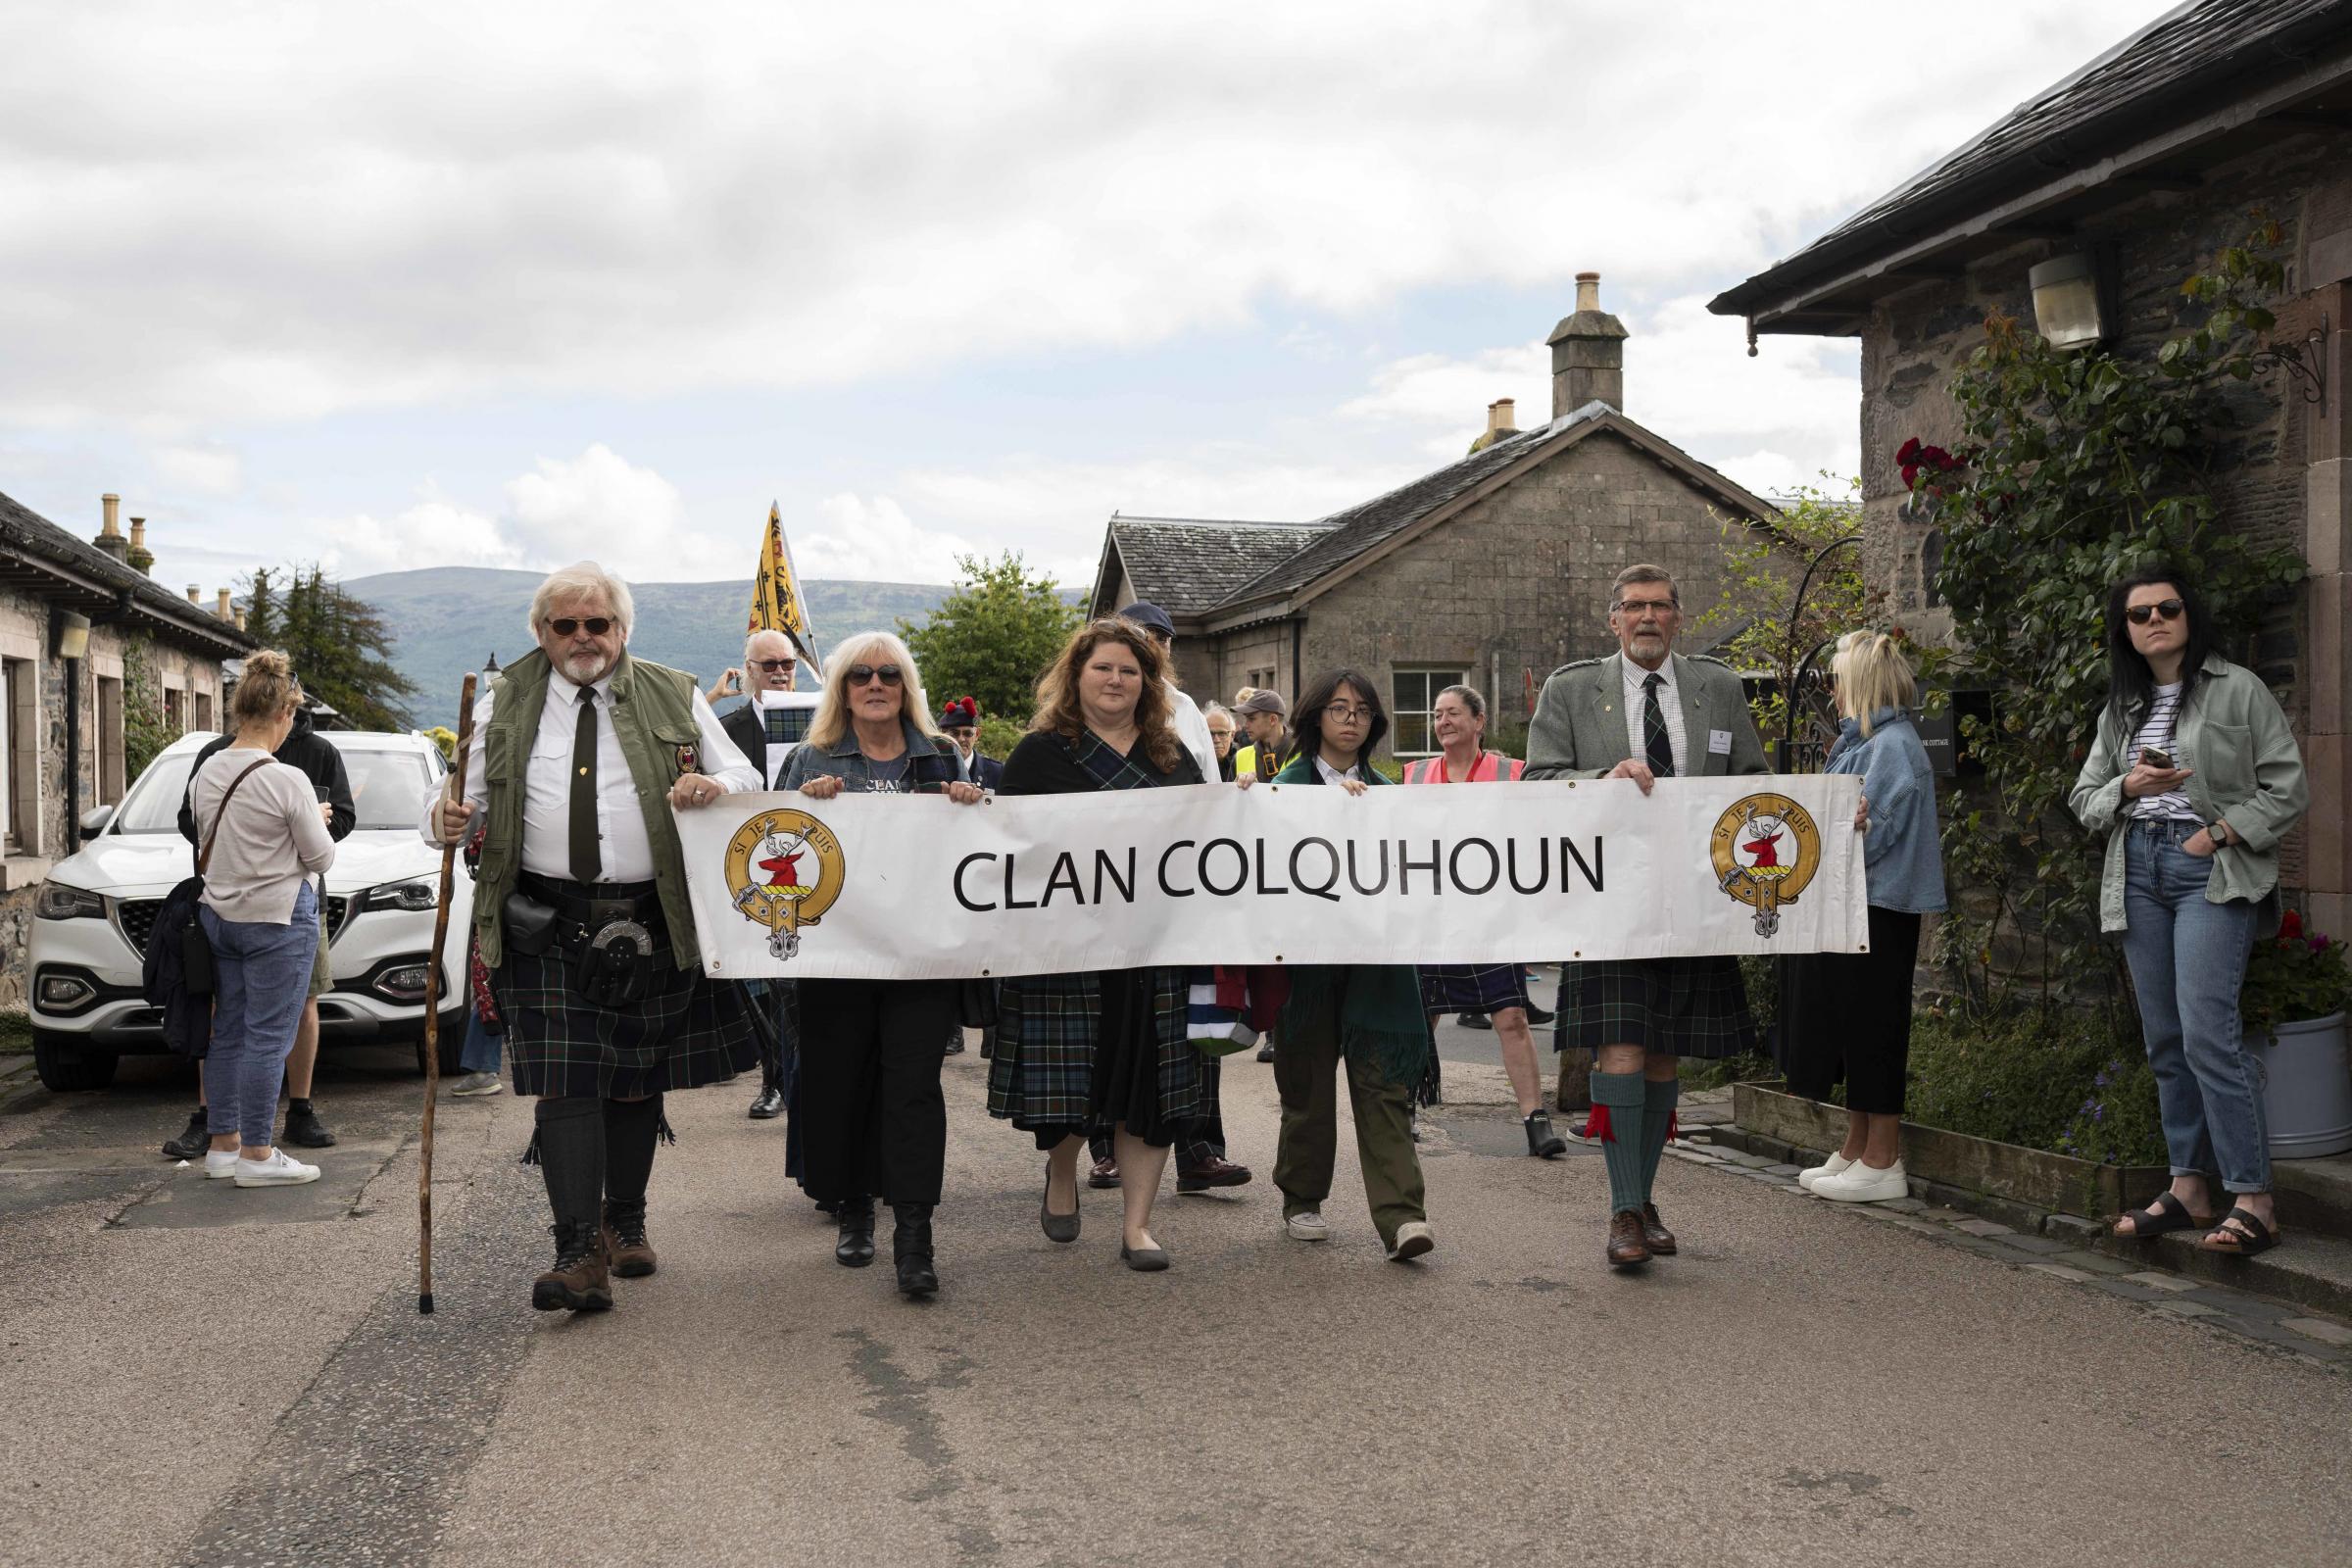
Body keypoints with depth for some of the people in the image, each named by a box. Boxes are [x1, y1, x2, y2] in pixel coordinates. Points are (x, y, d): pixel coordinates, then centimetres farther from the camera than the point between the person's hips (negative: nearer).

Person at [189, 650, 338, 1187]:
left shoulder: (206, 772, 3)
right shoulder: (287, 781, -17)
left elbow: (205, 837, 14)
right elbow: (321, 858, -10)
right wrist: (316, 822, 11)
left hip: (218, 915, 7)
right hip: (277, 919, -7)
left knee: (228, 1031, 14)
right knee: (268, 1037, -2)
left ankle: (223, 1144, 21)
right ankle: (255, 1156, 1)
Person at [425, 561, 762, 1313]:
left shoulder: (675, 699, 8)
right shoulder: (503, 706, 9)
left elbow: (748, 781, 9)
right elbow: (466, 798, 9)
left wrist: (716, 787, -15)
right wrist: (445, 818, -15)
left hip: (652, 926, 1)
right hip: (547, 927, -1)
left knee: (639, 1082, 11)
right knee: (564, 1084, -10)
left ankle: (625, 1224, 30)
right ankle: (579, 1254, -11)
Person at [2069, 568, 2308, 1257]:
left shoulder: (2237, 690, 0)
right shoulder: (2121, 709, 17)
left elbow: (2289, 788, -2)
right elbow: (2086, 799, 16)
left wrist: (2220, 833, -12)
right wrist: (2128, 786, -5)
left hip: (2212, 870, -6)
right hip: (2139, 871, 6)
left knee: (2206, 1032, -16)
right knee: (2164, 1039, 6)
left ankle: (2252, 1199, -12)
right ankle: (2188, 1187, 13)